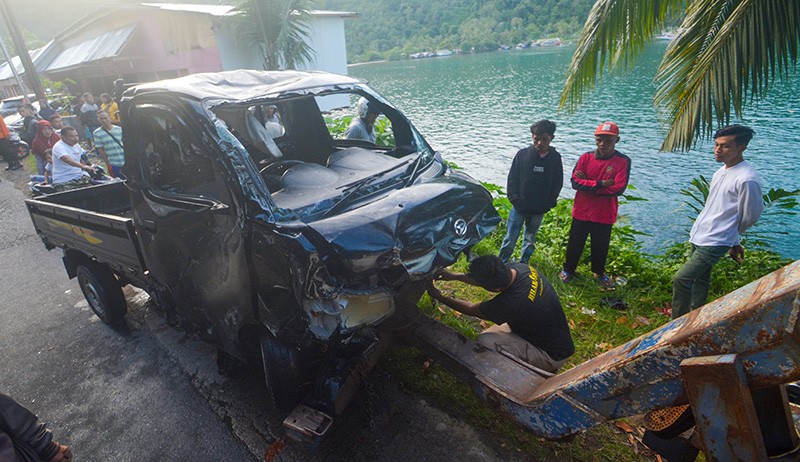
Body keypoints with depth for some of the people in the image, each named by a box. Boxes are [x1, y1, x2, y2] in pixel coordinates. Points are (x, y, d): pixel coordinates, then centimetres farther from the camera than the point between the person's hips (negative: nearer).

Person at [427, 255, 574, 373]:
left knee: (485, 341, -22)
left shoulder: (510, 303, -37)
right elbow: (487, 277, 6)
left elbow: (471, 309, -16)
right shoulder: (519, 267, -17)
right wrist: (454, 276, 5)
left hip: (553, 357, -8)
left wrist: (439, 297, -2)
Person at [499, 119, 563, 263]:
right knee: (510, 240, 3)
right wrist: (514, 199, -11)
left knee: (530, 242, 15)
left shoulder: (555, 158, -1)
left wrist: (548, 204, -4)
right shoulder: (522, 154, -5)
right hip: (519, 208, -2)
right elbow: (512, 179, -2)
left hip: (538, 211, 2)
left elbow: (557, 183, 4)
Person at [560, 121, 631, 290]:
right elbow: (575, 182, -12)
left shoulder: (623, 161, -9)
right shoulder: (586, 157, -4)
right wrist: (600, 184, -21)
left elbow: (618, 188, -18)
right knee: (575, 243, 14)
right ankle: (569, 269, 35)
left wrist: (587, 184, -15)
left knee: (601, 246, 16)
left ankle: (599, 272, 39)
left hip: (604, 215, -1)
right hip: (582, 212, 1)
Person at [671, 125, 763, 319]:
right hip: (698, 237, 9)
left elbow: (749, 217, -11)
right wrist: (734, 242, 18)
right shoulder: (722, 170, 7)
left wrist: (732, 241, 8)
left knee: (681, 279, -13)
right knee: (699, 280, 20)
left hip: (714, 243, -9)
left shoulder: (747, 179, -21)